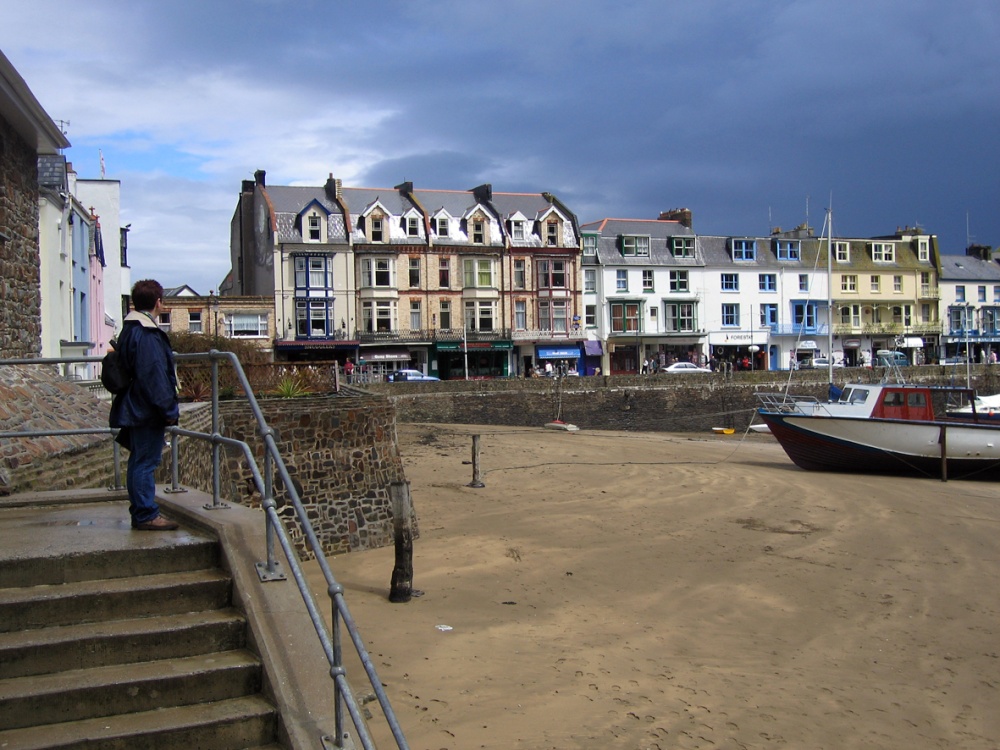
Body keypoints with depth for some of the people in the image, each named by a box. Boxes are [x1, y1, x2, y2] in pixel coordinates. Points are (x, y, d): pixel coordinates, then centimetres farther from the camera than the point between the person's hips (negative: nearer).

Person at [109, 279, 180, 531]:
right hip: (148, 411, -10)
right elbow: (154, 375, -22)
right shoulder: (146, 335, -18)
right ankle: (146, 515, -1)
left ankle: (141, 512, 23)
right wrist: (169, 409, -16)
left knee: (140, 460, 15)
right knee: (146, 461, -5)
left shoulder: (129, 330, 14)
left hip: (135, 408, 10)